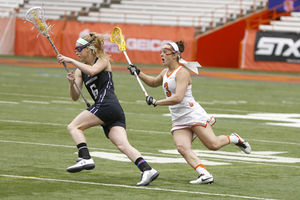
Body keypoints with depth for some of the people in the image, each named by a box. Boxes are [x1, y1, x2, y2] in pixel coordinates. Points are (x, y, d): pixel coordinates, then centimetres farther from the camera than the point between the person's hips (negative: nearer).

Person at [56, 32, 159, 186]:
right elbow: (75, 97, 17)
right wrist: (72, 83, -2)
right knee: (123, 145, -11)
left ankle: (85, 159, -20)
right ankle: (147, 170, -24)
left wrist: (71, 61, -17)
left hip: (107, 104, -7)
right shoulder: (80, 70, 24)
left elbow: (92, 70, -20)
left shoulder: (103, 60, 5)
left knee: (73, 127, -7)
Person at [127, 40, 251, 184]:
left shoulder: (182, 73, -14)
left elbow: (178, 98, -25)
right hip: (178, 121, 8)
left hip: (193, 114, -8)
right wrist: (138, 73, 24)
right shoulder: (165, 73, 14)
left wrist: (155, 102, -21)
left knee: (213, 145, -13)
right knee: (182, 148, -18)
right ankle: (205, 175, -25)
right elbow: (154, 83, 37)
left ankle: (235, 139, 18)